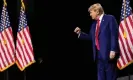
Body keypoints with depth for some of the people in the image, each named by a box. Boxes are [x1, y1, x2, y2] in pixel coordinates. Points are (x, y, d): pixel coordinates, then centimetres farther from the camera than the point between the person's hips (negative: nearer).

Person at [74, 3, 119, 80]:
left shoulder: (110, 18, -3)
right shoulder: (94, 24, 18)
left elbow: (114, 35, -11)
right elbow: (90, 37, 27)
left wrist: (113, 50, -19)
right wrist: (80, 33, 14)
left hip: (108, 53, -7)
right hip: (99, 54, 7)